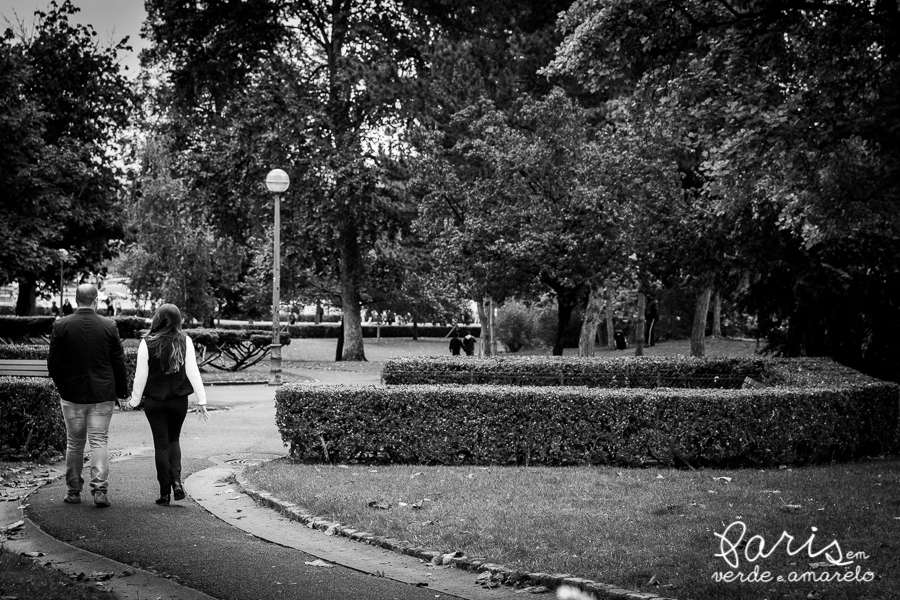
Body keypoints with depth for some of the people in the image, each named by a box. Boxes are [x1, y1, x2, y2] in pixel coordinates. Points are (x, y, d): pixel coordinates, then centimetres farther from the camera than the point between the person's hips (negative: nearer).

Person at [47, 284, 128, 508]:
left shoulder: (61, 326, -5)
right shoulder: (109, 327, -6)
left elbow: (53, 363, -1)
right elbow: (119, 362, -1)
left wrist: (62, 386, 15)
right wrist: (121, 390, 10)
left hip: (72, 395, 1)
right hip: (102, 395, -1)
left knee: (74, 443, 12)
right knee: (100, 440, 3)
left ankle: (73, 491, 19)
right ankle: (100, 489, -6)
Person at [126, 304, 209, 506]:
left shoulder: (147, 343, -10)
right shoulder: (185, 341, -6)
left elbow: (141, 374, -6)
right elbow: (193, 372, -5)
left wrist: (135, 400, 8)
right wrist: (201, 400, 0)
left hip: (154, 400, -2)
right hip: (179, 400, 2)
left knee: (161, 444, 7)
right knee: (174, 439, 19)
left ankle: (165, 493, 8)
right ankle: (176, 479, -2)